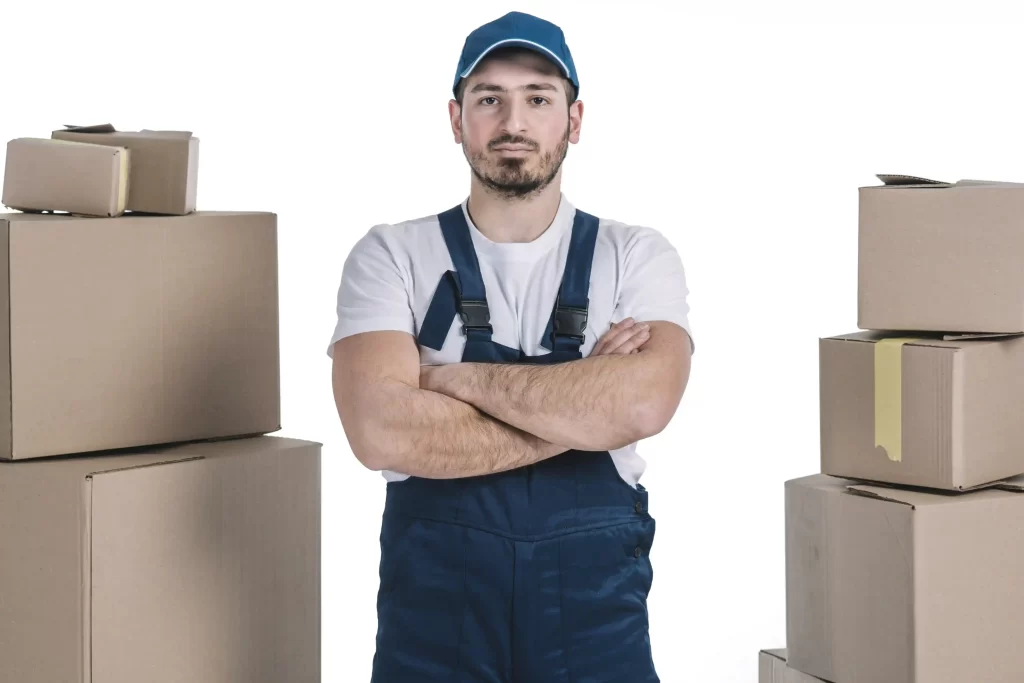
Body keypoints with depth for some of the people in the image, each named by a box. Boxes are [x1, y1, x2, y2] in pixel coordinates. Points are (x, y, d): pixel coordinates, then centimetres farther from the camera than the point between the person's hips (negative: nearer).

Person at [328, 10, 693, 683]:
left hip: (595, 599, 1)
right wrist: (582, 413, -14)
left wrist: (454, 376, -14)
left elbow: (642, 404, -19)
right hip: (433, 595, 0)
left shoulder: (637, 257, 1)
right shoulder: (390, 256, -1)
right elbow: (381, 431, -17)